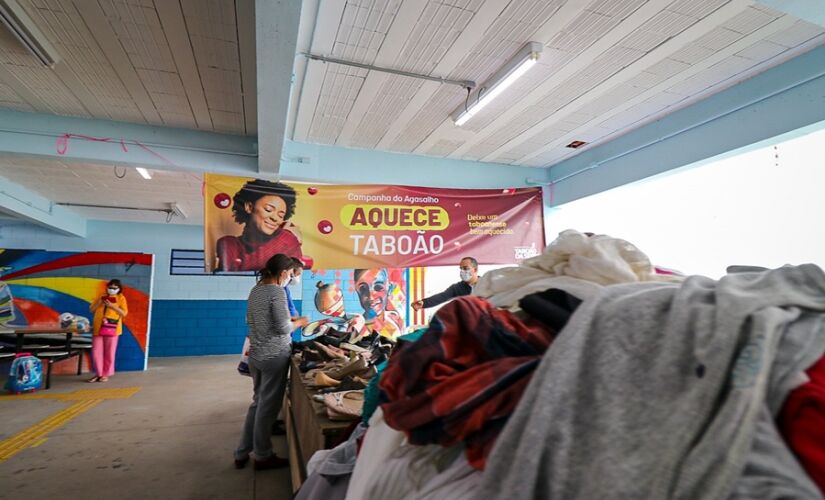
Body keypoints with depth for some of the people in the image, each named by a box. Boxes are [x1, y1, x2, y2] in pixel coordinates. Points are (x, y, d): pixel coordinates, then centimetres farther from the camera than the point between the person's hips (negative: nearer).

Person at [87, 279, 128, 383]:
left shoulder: (121, 298, 2)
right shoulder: (102, 297, 14)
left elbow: (124, 313, -7)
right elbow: (91, 309, 13)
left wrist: (112, 306, -17)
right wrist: (99, 303, -5)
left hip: (111, 329, -4)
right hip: (98, 328, 4)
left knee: (109, 353, 2)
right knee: (96, 353, 4)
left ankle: (106, 374, 13)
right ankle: (99, 374, 17)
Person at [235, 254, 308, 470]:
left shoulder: (255, 290, 8)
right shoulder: (277, 292, -18)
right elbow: (283, 328, -21)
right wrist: (298, 322, -1)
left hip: (255, 354, 8)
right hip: (274, 356, -8)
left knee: (258, 402, 19)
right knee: (268, 406, 6)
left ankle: (242, 452, 27)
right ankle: (263, 456, 21)